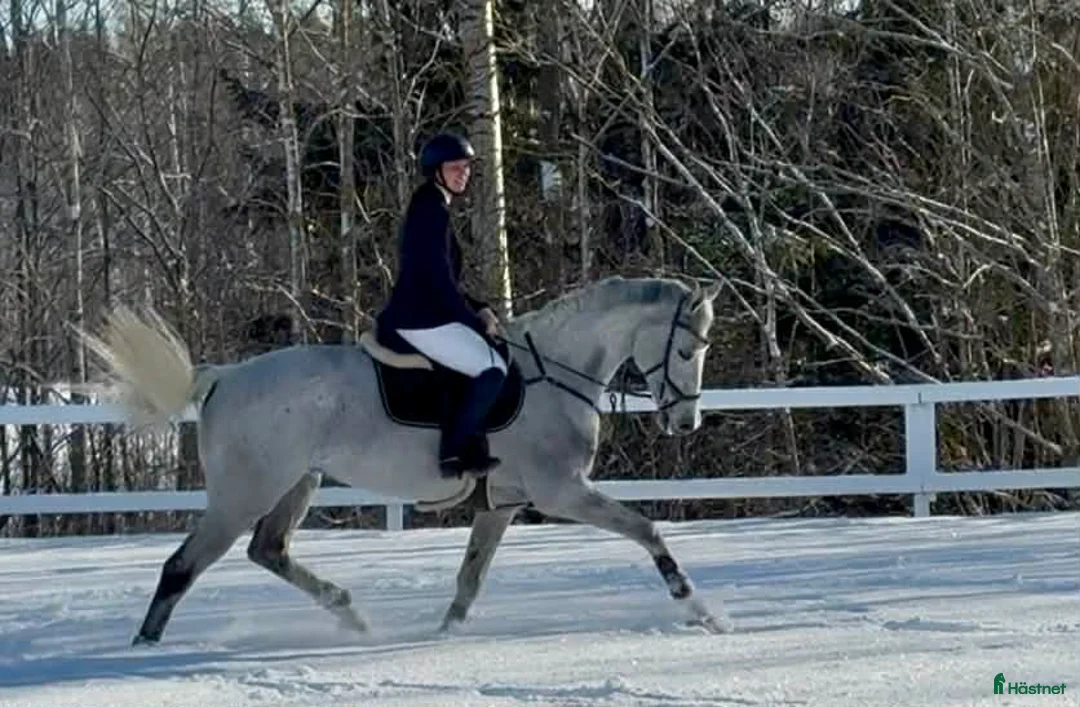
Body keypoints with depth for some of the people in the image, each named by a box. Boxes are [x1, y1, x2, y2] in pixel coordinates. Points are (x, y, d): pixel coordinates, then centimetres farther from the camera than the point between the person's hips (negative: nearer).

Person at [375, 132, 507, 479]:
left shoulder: (429, 208, 18)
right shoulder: (433, 211, -14)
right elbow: (440, 281, -19)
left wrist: (478, 309, 12)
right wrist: (476, 321, -10)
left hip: (416, 316, 11)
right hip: (422, 321, -11)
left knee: (484, 361, 18)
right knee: (492, 369, -14)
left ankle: (472, 447, 10)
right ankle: (454, 450, -15)